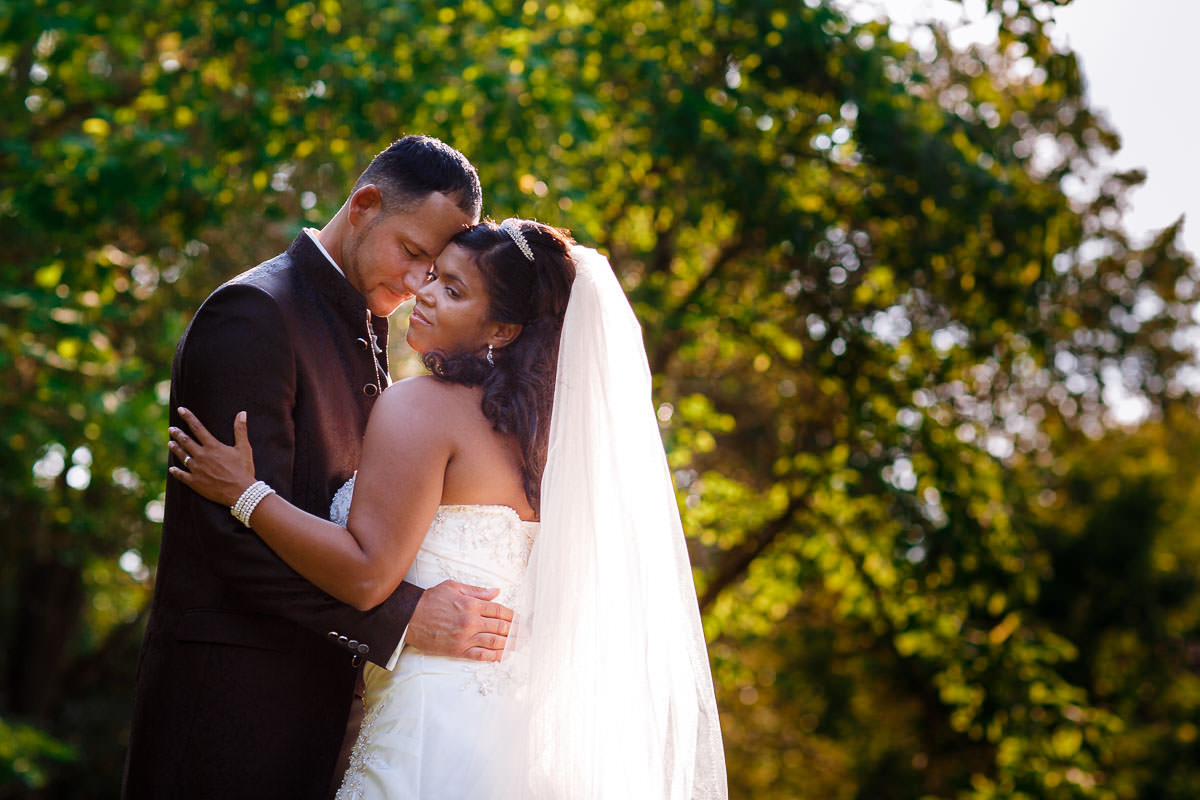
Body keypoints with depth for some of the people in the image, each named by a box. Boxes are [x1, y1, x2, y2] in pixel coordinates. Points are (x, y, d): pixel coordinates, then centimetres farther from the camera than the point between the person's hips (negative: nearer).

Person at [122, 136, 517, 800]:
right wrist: (403, 617, -22)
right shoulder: (254, 312, -13)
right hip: (234, 688, -8)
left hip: (317, 685, 8)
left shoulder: (369, 329, 15)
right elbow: (242, 532, -21)